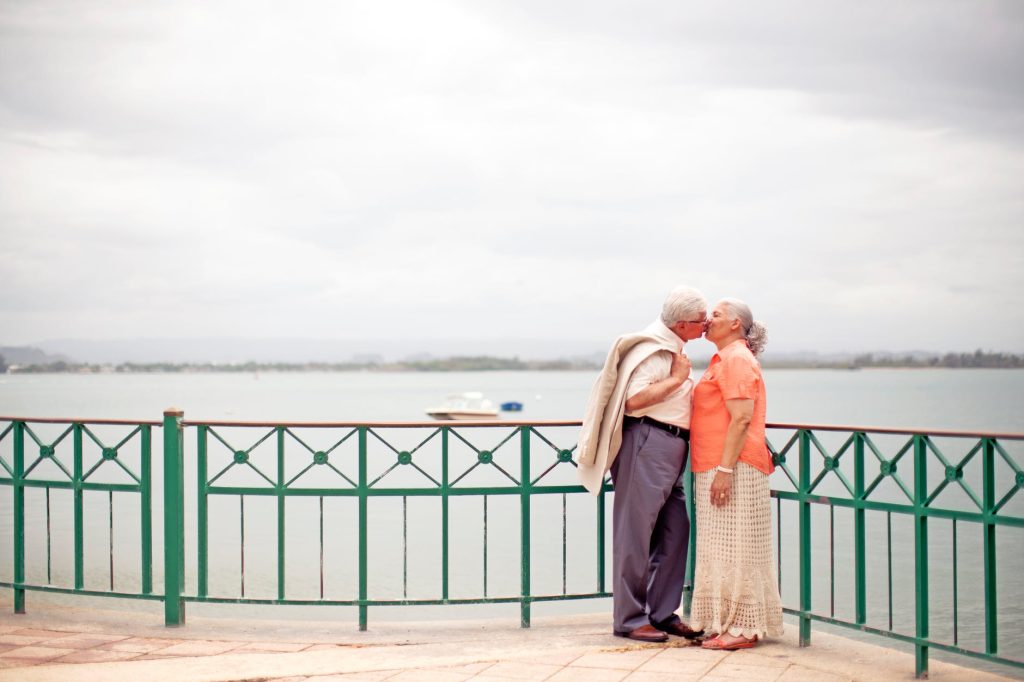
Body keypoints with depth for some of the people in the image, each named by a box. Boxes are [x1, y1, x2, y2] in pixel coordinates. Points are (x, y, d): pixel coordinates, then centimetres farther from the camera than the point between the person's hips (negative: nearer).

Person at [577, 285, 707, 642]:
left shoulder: (673, 349, 19)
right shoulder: (652, 348, -12)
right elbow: (634, 399, -24)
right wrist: (677, 379, -15)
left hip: (670, 449, 10)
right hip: (647, 442, -10)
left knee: (675, 530, 9)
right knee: (636, 532, -5)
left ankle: (662, 612, 16)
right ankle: (630, 619, 0)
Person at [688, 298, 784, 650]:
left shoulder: (737, 360, -11)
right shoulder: (725, 360, 22)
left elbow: (741, 419, -19)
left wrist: (724, 469, -24)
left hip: (732, 468, -10)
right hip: (717, 467, 10)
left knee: (733, 547, -9)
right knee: (727, 548, 10)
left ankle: (743, 627, -7)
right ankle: (730, 622, 14)